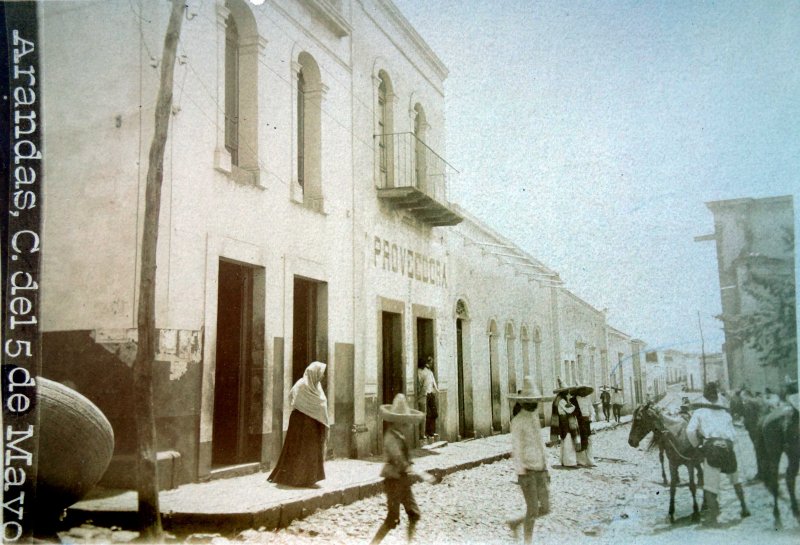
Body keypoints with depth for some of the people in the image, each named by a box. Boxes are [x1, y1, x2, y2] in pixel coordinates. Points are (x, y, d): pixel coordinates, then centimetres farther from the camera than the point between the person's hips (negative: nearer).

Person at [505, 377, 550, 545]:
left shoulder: (535, 417, 13)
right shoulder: (518, 421, -12)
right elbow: (516, 448, -17)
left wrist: (545, 468, 18)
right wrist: (521, 472, -23)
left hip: (539, 469, 8)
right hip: (527, 470, -8)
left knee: (545, 508, 8)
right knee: (533, 509, -6)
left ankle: (515, 523, 28)